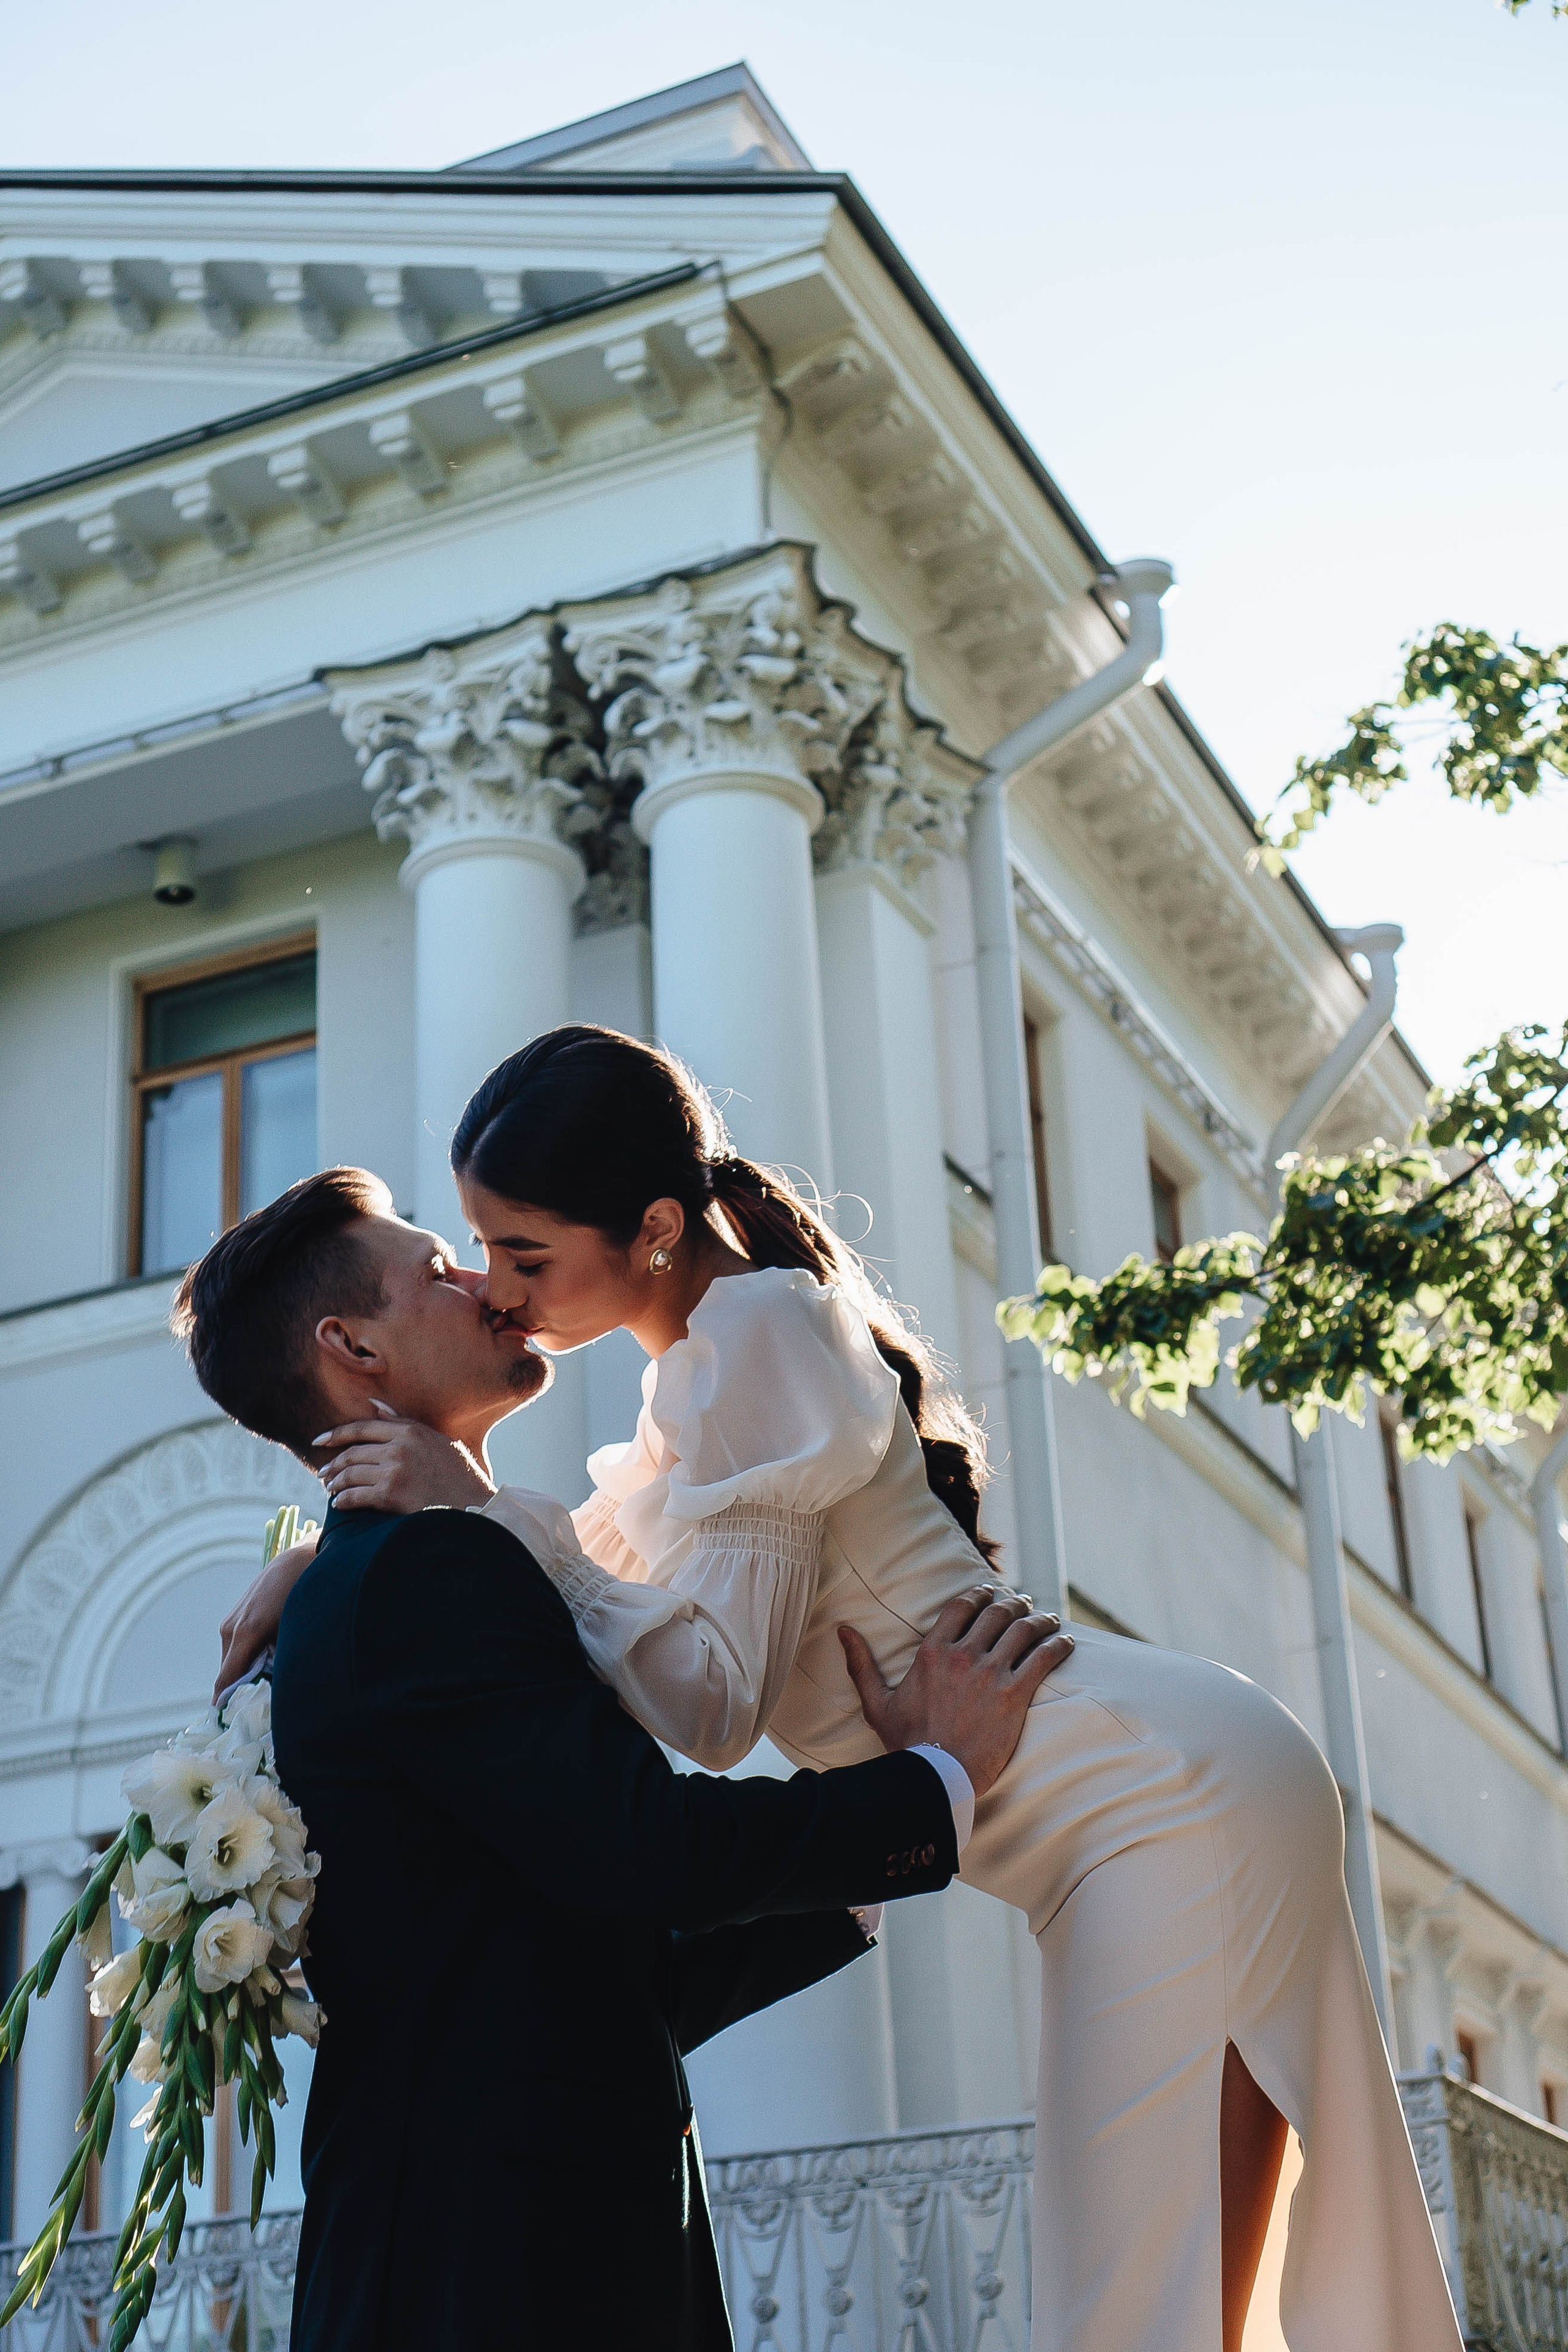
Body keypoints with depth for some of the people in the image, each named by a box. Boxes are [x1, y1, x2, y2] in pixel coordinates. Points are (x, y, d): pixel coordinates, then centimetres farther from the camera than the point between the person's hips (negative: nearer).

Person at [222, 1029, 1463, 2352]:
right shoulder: (703, 1358, 15)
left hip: (1172, 1796, -10)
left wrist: (483, 1511, -18)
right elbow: (603, 1598, 23)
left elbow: (710, 1702, -19)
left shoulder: (755, 1327, -15)